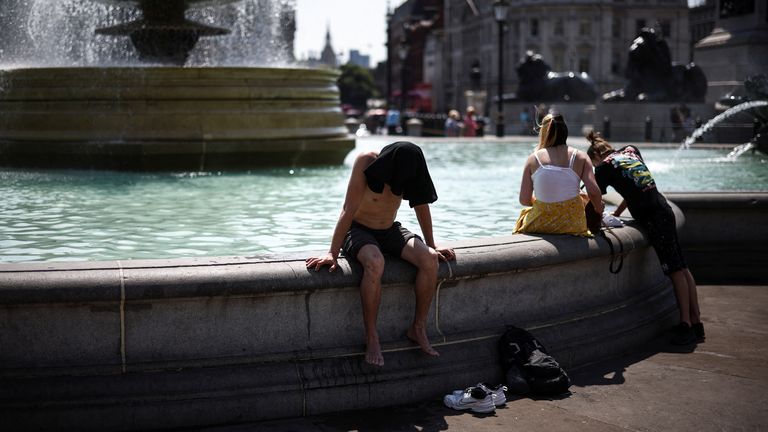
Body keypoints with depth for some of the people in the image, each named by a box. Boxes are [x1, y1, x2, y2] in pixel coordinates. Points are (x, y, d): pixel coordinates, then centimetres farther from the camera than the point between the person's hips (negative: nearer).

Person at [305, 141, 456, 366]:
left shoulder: (409, 169, -11)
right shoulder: (366, 162, -24)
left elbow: (421, 205, 6)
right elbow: (348, 211, -24)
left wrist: (431, 246, 12)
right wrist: (332, 253, -25)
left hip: (390, 230, 5)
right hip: (358, 230, -5)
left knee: (429, 259, -22)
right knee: (375, 263, -38)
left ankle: (418, 329, -7)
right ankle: (371, 337, -25)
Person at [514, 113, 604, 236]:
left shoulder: (533, 159, -3)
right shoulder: (580, 157, -3)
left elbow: (524, 200, -4)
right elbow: (593, 191, -12)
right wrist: (599, 209, 9)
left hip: (540, 225, 0)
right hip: (573, 225, 0)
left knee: (524, 213, 34)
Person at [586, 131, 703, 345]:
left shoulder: (605, 166, -1)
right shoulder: (631, 151, 20)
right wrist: (616, 214, 28)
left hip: (651, 217, -7)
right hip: (663, 208, 8)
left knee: (676, 270, -9)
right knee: (681, 267, 7)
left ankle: (686, 325, -7)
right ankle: (695, 321, 10)